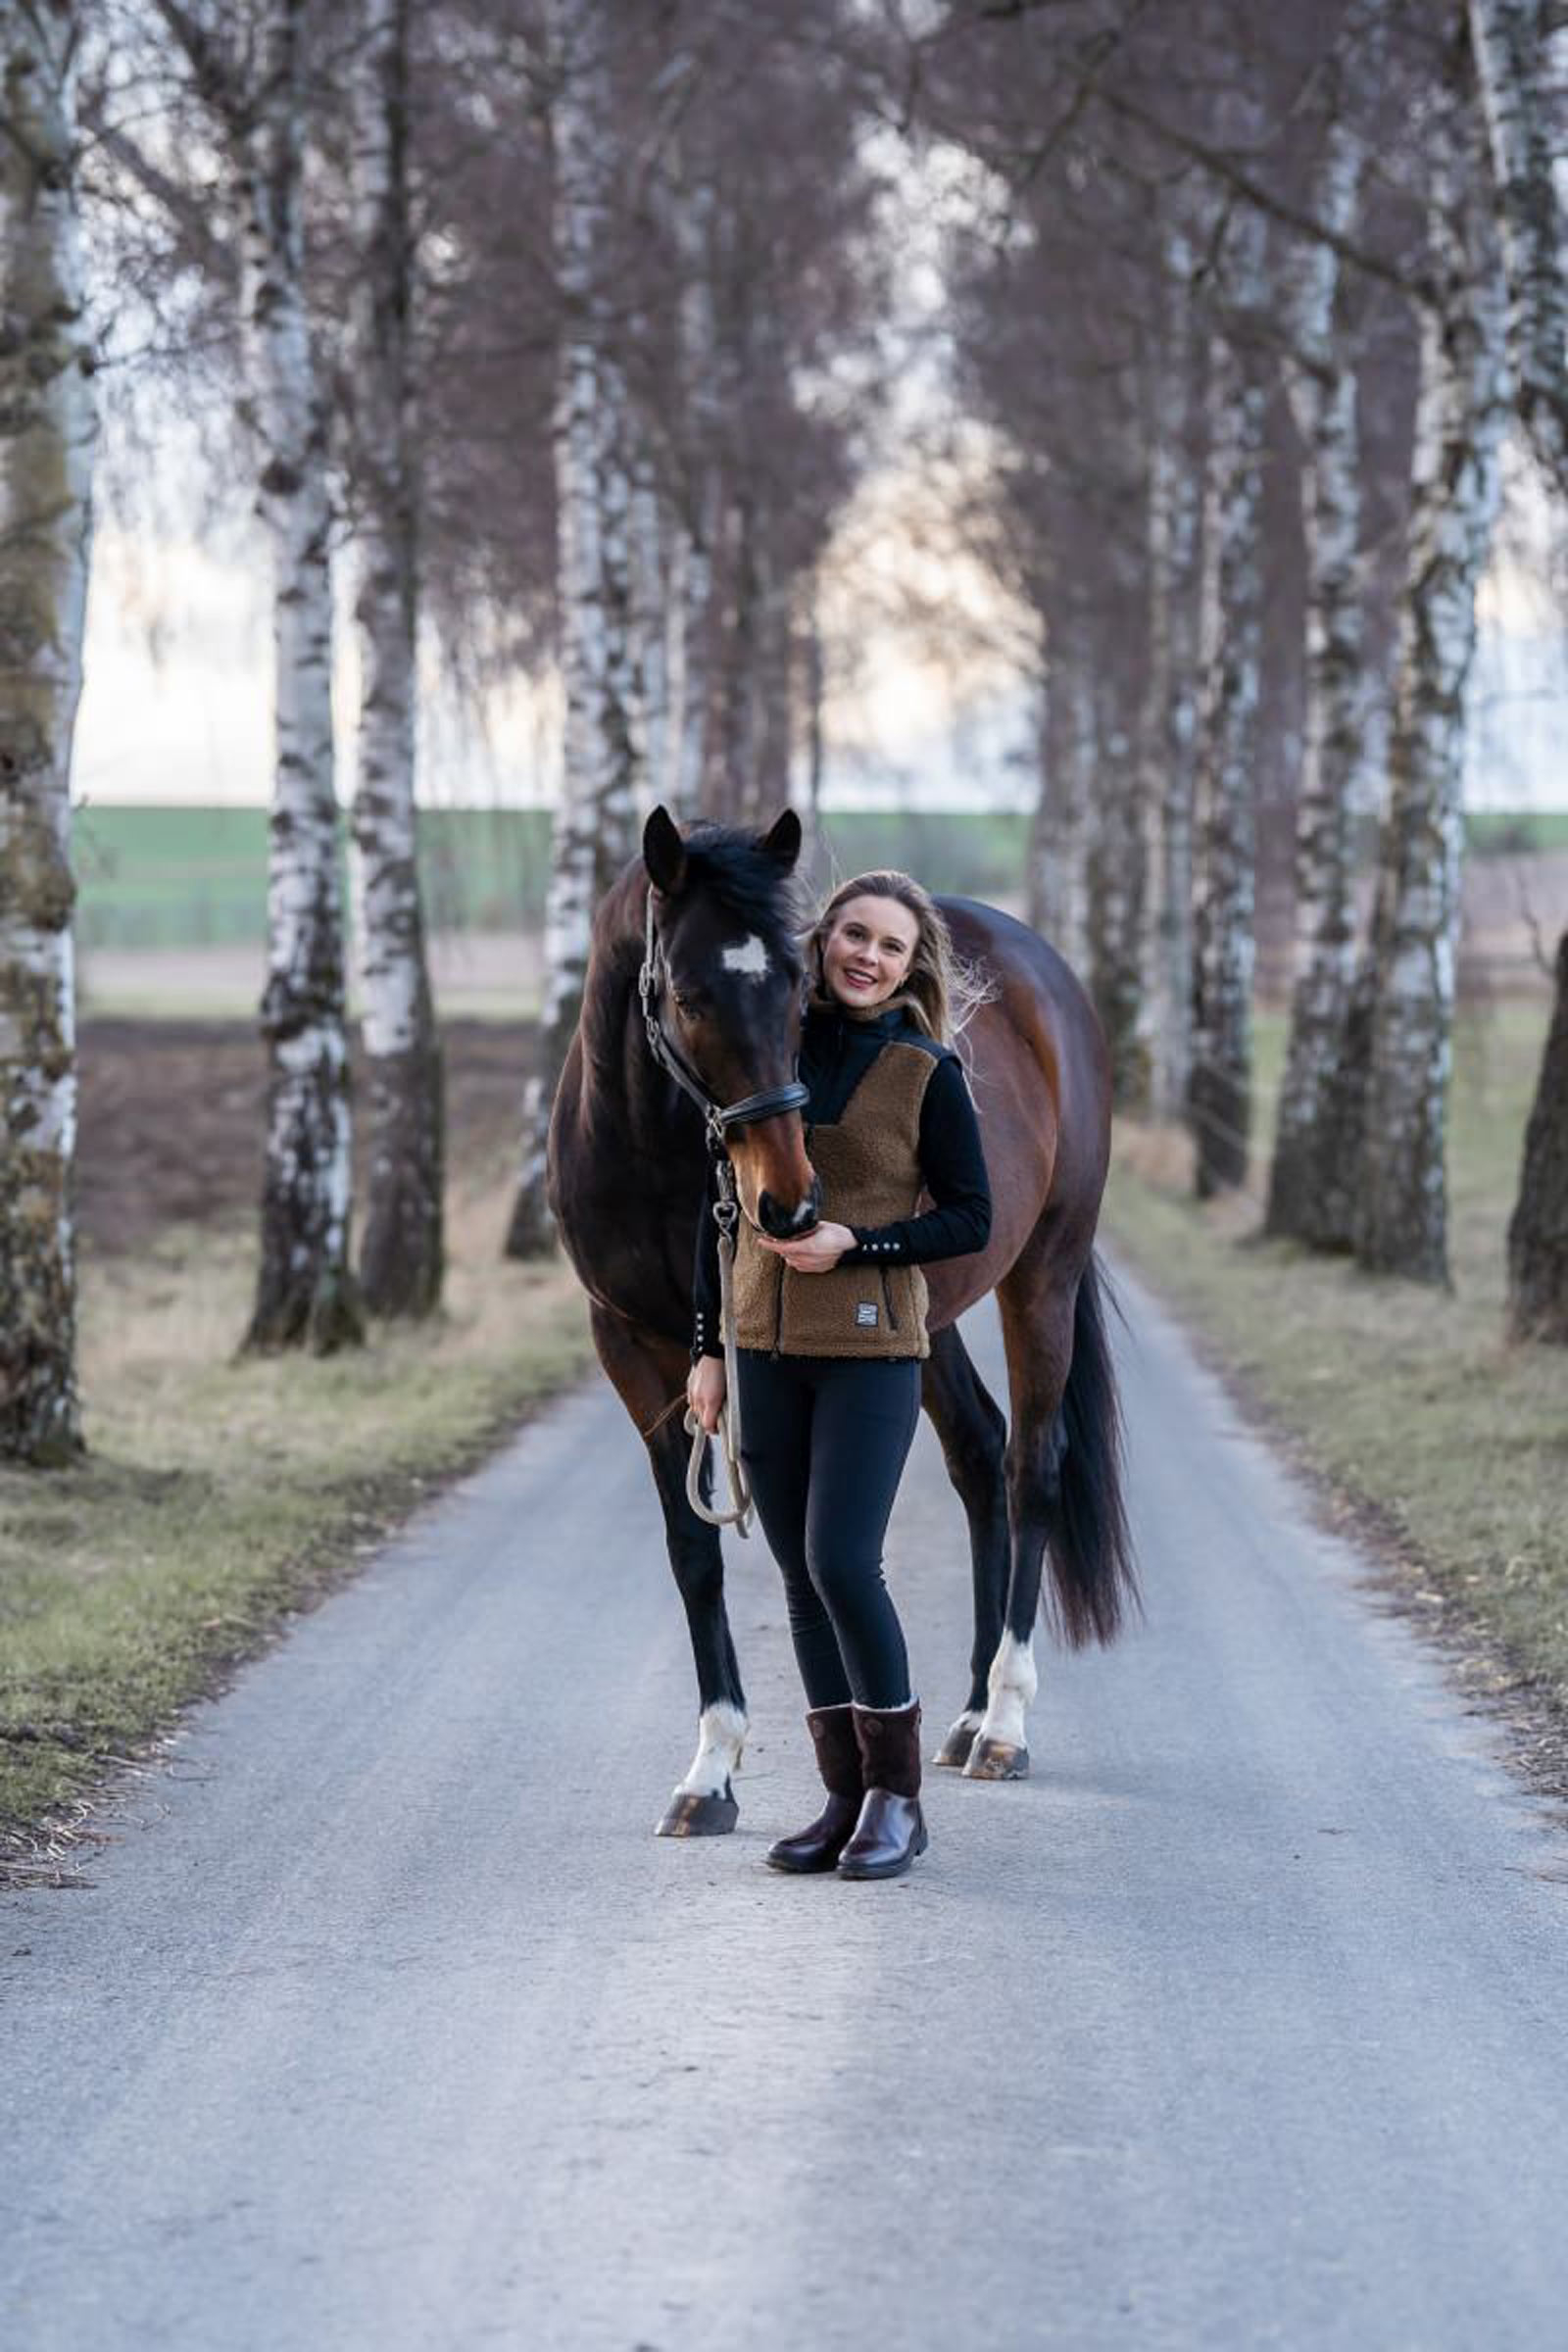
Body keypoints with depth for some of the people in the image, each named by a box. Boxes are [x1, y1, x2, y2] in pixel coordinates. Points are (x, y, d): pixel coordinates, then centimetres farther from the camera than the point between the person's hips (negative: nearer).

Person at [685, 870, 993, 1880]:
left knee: (842, 1563, -12)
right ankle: (847, 1799, 15)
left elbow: (971, 1219, -3)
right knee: (803, 1578, 7)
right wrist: (708, 1348, 8)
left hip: (871, 1349, -5)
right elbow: (724, 1207, 11)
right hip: (766, 1350, 5)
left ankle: (898, 1795, 2)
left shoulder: (929, 1072, -4)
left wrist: (855, 1243, -16)